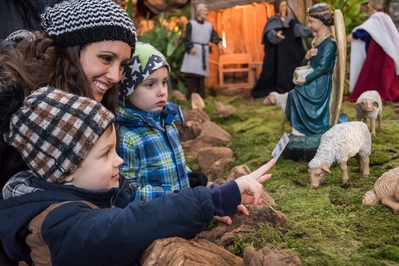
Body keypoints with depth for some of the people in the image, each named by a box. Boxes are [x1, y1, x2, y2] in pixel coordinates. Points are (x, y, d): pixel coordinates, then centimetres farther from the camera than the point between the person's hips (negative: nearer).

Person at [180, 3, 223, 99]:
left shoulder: (209, 26, 16)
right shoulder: (191, 24, 2)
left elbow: (214, 36, 4)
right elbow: (187, 38, -6)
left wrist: (219, 42, -17)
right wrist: (190, 47, -23)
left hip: (204, 52, 5)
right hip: (193, 52, -4)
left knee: (201, 74, 5)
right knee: (191, 74, -9)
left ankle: (200, 97, 8)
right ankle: (191, 97, -9)